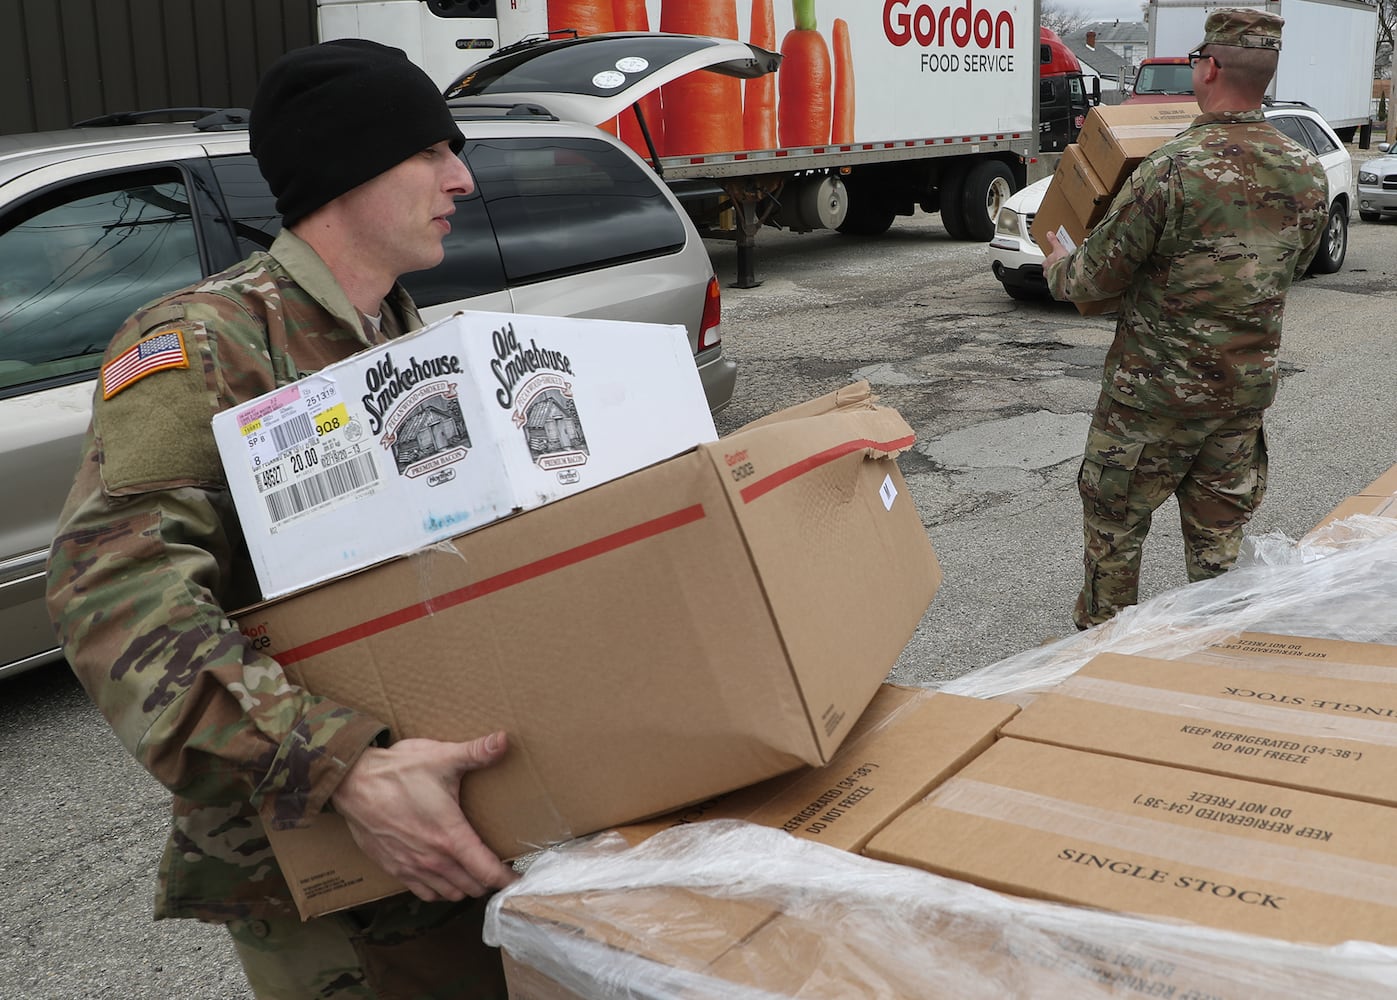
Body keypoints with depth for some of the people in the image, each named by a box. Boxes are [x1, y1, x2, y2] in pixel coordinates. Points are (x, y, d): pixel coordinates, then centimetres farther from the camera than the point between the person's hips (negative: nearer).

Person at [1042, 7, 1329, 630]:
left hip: (1157, 392, -5)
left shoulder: (1172, 169, -22)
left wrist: (1057, 267, 8)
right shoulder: (1308, 175, -3)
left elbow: (1096, 279, -14)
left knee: (1114, 524, 13)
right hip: (1247, 388, 5)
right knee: (1219, 534, 18)